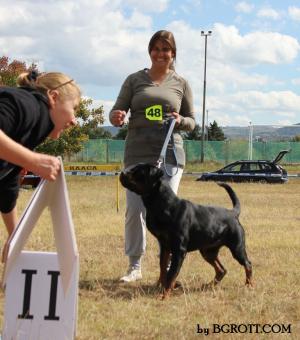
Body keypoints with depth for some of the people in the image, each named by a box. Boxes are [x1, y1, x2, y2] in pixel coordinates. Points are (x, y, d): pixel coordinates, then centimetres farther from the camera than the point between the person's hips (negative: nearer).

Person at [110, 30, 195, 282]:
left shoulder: (181, 84, 10)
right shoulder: (135, 80, 10)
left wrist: (180, 120, -9)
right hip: (137, 154, 1)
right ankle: (135, 266, 9)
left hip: (170, 154, -1)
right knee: (134, 209, -2)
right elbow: (117, 111, 8)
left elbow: (192, 122, 14)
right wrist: (116, 118, -16)